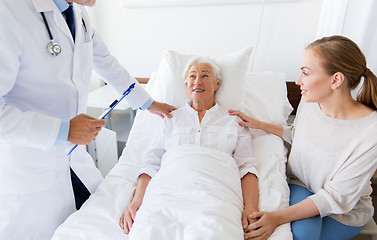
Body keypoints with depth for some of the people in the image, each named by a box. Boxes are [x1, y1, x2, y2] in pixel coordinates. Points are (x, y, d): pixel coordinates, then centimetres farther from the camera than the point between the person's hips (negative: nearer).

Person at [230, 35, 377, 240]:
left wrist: (279, 217, -34)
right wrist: (259, 124, 3)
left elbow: (337, 197, -25)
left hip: (346, 210, -2)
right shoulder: (309, 103, -13)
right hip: (301, 185, 3)